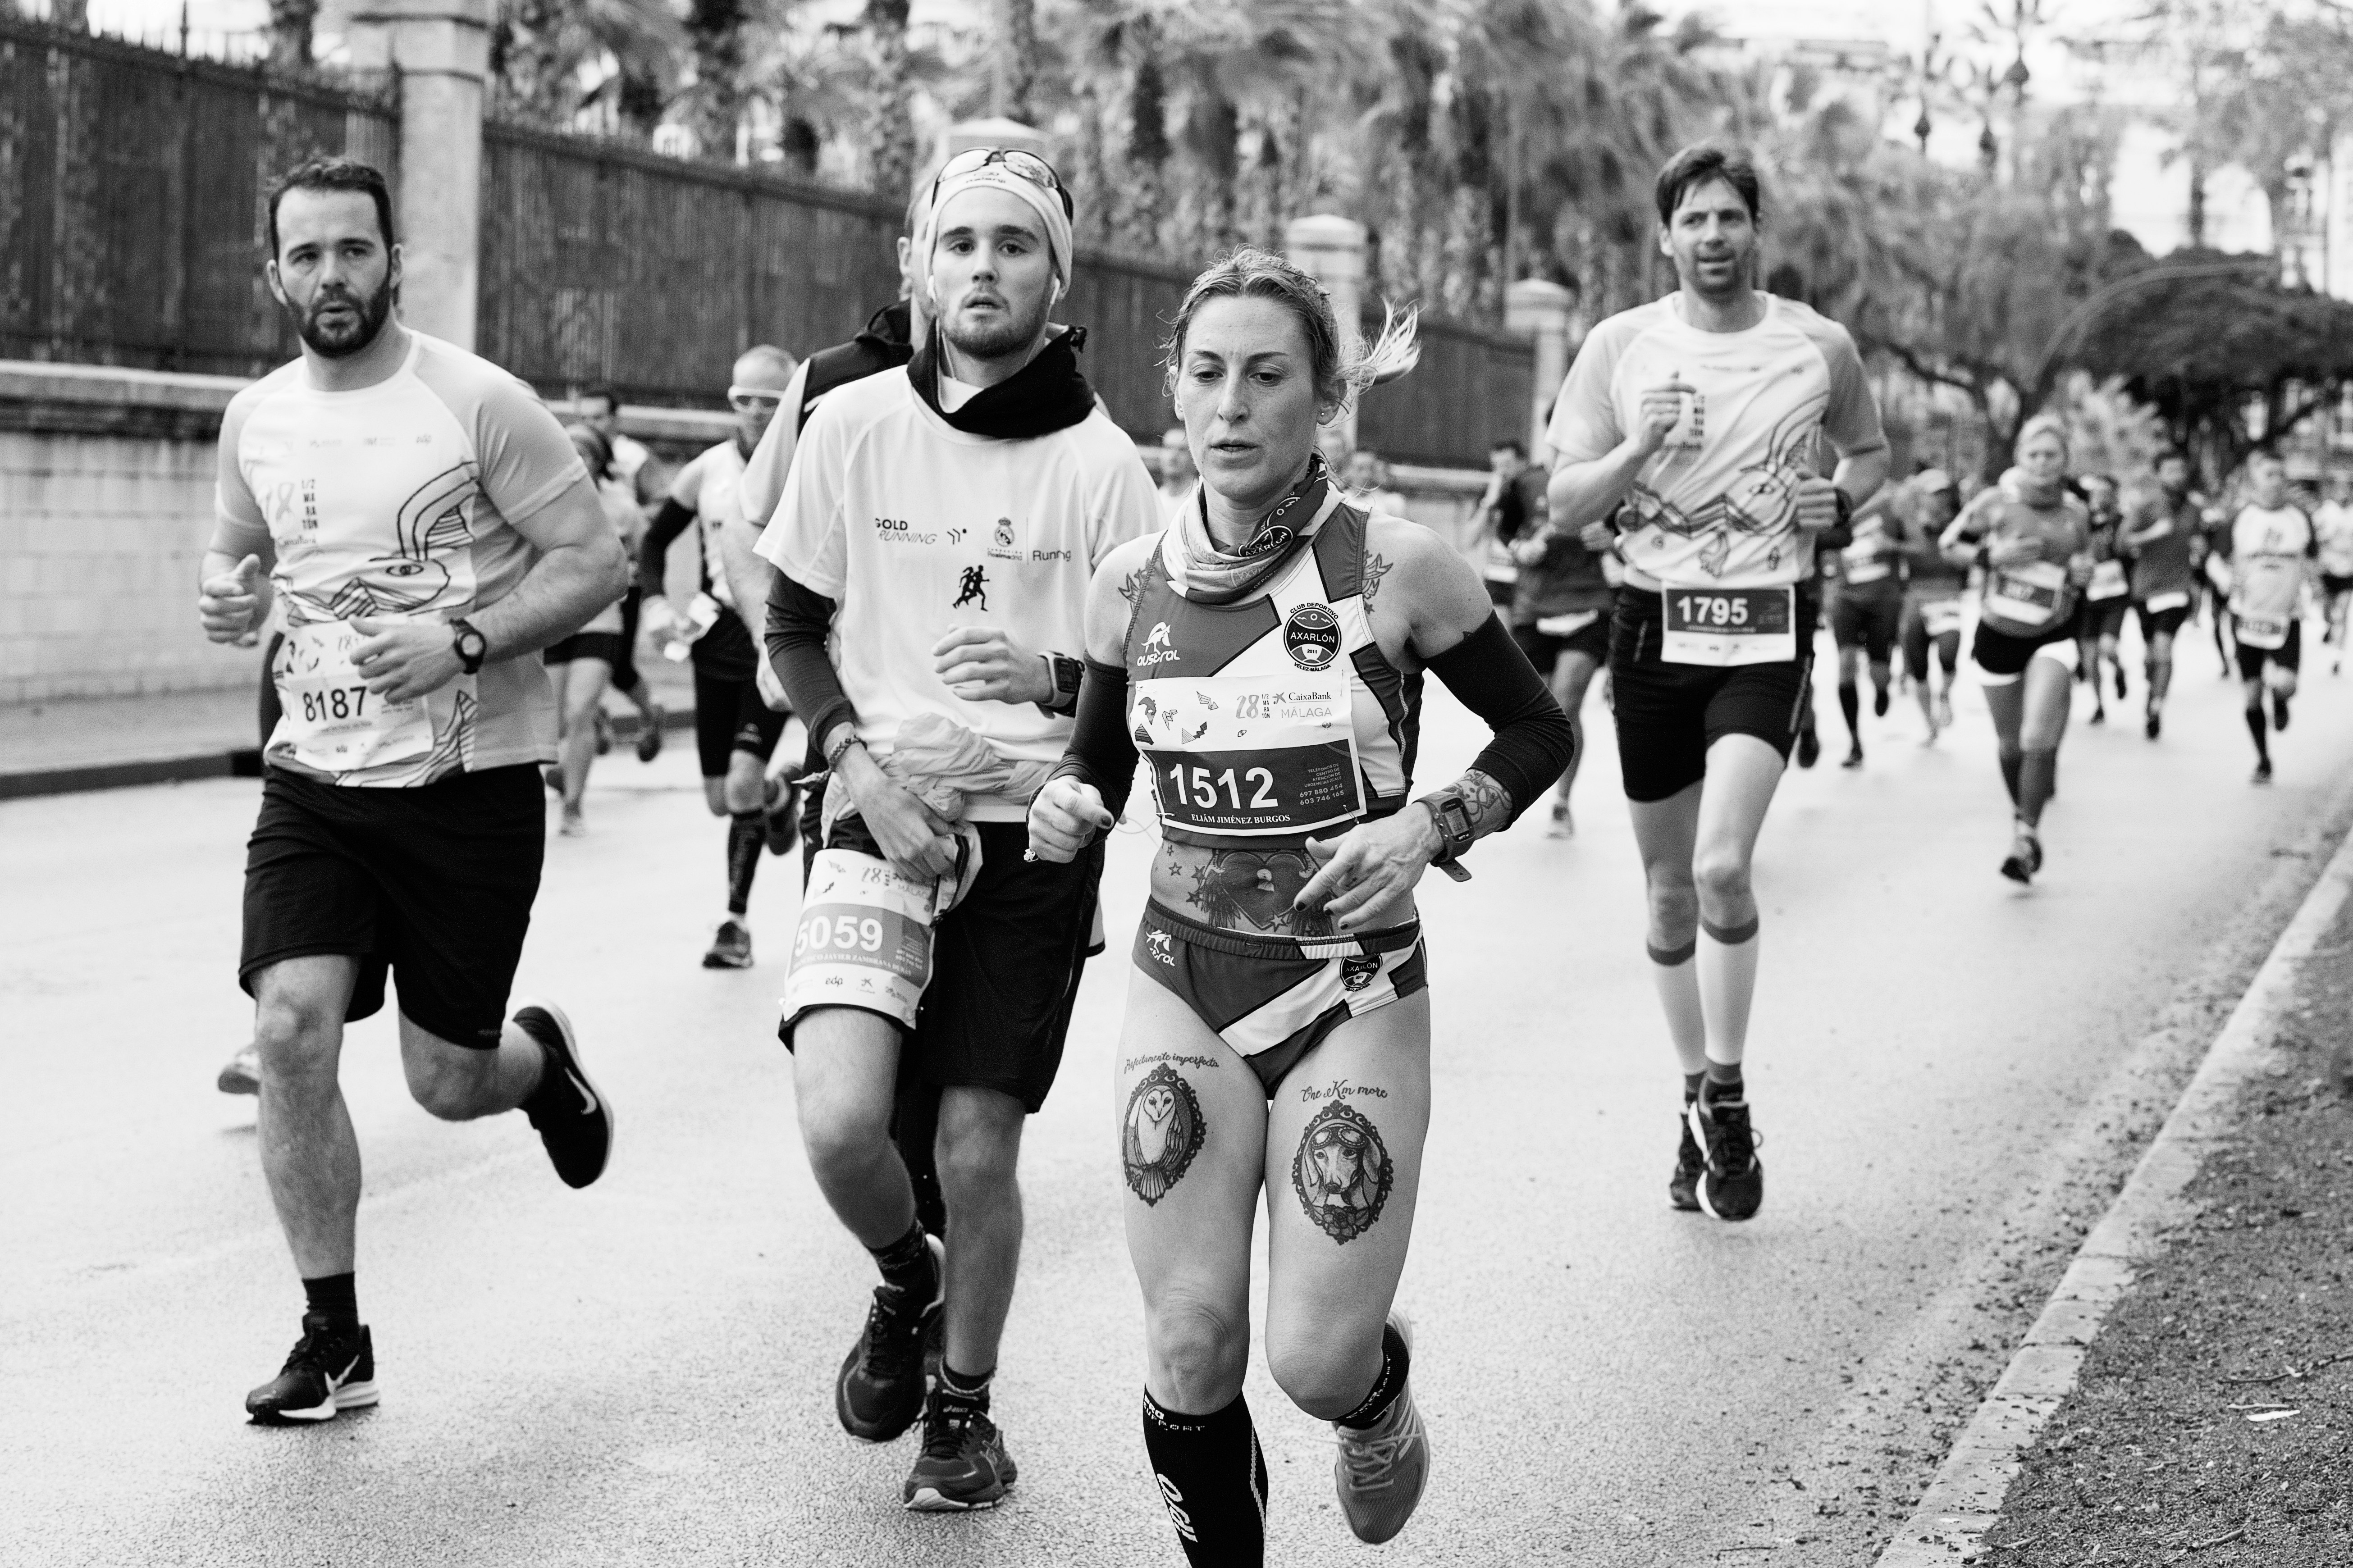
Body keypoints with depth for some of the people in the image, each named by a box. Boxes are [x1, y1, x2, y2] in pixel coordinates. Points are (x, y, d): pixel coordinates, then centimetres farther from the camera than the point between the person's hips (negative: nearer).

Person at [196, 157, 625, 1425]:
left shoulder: (479, 403, -10)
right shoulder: (257, 419, 5)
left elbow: (595, 562, -8)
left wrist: (465, 641, -22)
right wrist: (227, 595, -2)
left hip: (470, 783, -3)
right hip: (316, 781, 4)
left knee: (447, 1081, 3)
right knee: (291, 1028, -14)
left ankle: (545, 1057, 42)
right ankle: (333, 1338, 0)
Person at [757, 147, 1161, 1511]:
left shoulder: (1101, 463, -4)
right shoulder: (854, 425, 0)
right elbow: (793, 626, 9)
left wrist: (1053, 677, -21)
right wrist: (863, 765, -6)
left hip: (1036, 825, -1)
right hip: (885, 812, 1)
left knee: (978, 1152, -1)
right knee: (840, 1120, -17)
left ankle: (966, 1403, 26)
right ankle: (906, 1284, 18)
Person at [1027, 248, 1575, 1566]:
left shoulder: (1396, 567, -10)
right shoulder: (1133, 584, 0)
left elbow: (1539, 732, 1)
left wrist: (1429, 827, -16)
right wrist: (1067, 808, -8)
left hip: (1354, 996, -3)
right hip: (1184, 990, 3)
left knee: (1315, 1362, -6)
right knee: (1190, 1356, -4)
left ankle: (1386, 1383, 32)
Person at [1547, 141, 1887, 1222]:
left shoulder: (1819, 347, 4)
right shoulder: (1619, 347, 3)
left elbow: (1871, 451, 22)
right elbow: (1565, 505, 3)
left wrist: (1843, 498, 0)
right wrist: (1639, 447, -15)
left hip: (1767, 628, -2)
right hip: (1654, 623, 2)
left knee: (1722, 867, -20)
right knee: (1669, 888, 9)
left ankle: (1727, 1095, -2)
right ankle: (1699, 1105, 26)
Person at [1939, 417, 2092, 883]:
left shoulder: (2076, 513, 1)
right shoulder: (1995, 503, -7)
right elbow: (1948, 545, 1)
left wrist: (2083, 574, -5)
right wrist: (1991, 555, -15)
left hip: (2053, 638, 0)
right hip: (1999, 635, 0)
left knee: (2039, 740, -17)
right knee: (2012, 745, 11)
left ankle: (2028, 836, -6)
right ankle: (2021, 813, 38)